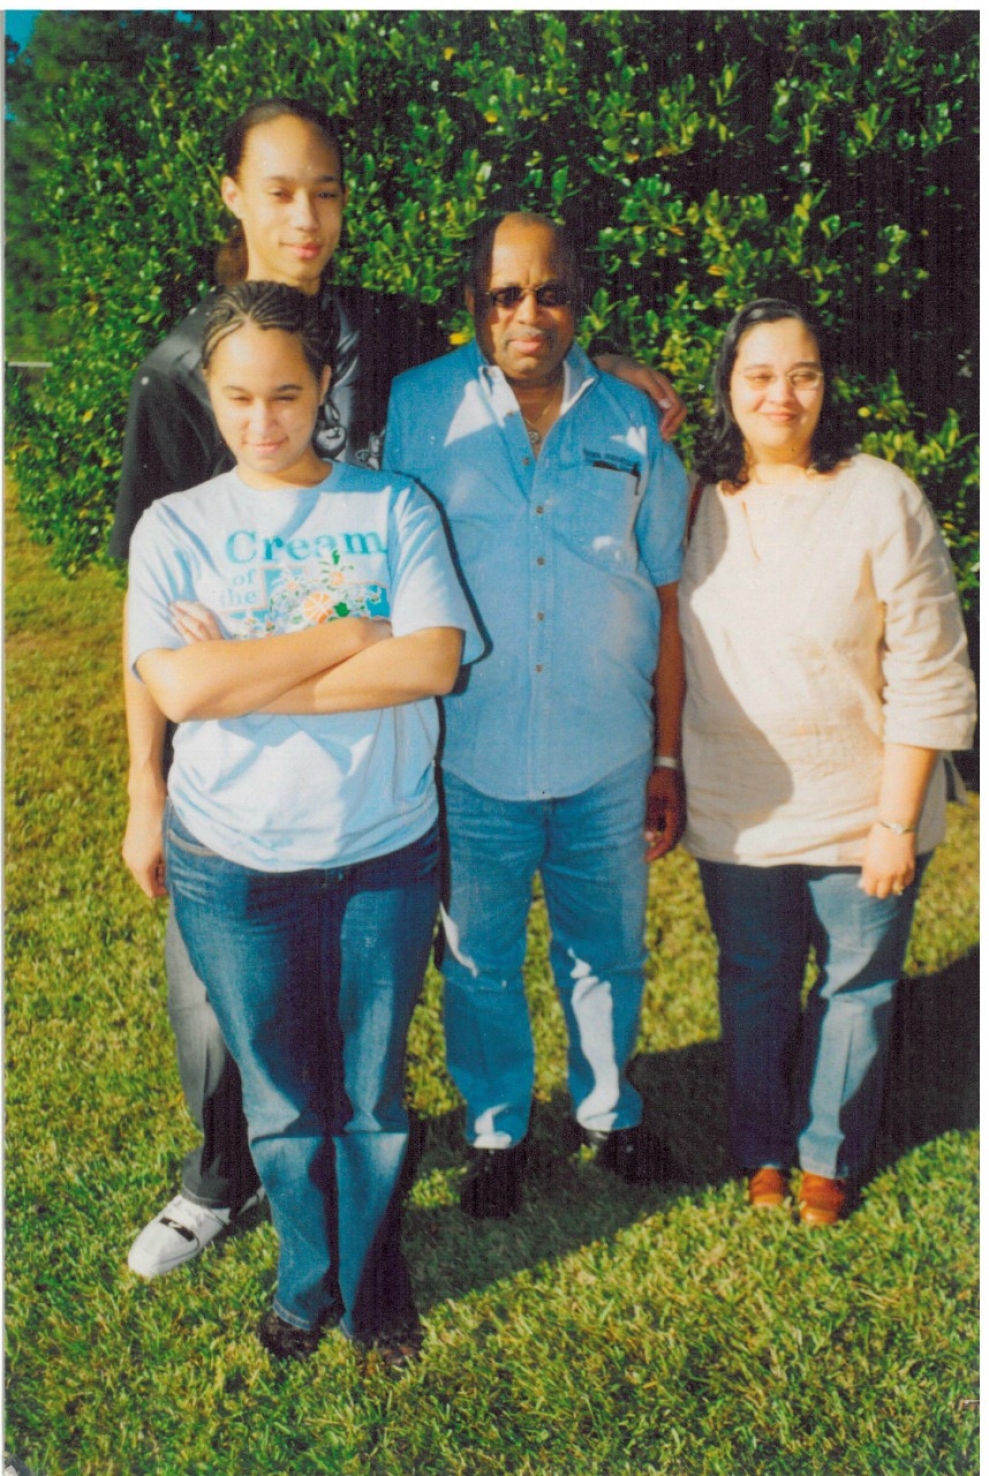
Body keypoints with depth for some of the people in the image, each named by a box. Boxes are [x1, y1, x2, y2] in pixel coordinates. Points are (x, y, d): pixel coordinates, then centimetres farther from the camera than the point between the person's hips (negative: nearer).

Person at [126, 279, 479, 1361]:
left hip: (383, 854, 0)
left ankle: (373, 1277, 39)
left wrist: (249, 679, -16)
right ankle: (306, 1278, 40)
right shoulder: (176, 526, -1)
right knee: (279, 1095, 15)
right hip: (232, 865, 1)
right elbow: (179, 689, -15)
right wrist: (347, 634, -14)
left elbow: (431, 664, -15)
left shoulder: (395, 510, -2)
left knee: (373, 1088, 14)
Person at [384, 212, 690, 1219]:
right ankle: (496, 1129, 38)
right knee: (481, 965, 14)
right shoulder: (416, 409, -4)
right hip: (469, 759, -1)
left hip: (607, 760, 2)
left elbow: (664, 602, 5)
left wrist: (667, 762, 6)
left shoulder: (633, 425, 2)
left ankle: (609, 1109, 43)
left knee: (607, 954, 18)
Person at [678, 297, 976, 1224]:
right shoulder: (699, 499, -2)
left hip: (862, 810, -2)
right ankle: (761, 1149, 41)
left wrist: (898, 821, -13)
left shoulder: (882, 501, -13)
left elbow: (929, 681, -12)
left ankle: (828, 1156, 38)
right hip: (736, 813, 3)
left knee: (855, 987, 13)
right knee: (754, 985, 17)